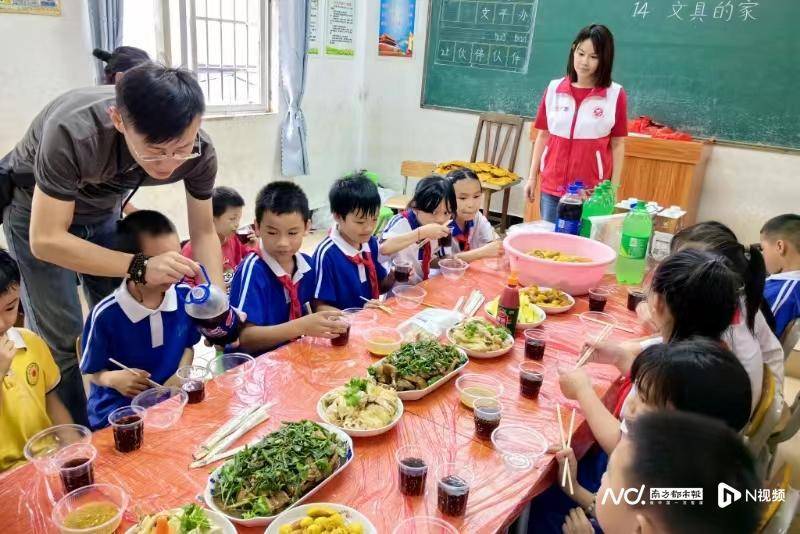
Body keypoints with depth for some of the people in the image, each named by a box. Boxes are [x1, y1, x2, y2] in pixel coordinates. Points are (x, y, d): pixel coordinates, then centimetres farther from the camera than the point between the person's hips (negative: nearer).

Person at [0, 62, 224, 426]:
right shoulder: (72, 132, -41)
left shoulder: (199, 153, -27)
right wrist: (140, 266, -45)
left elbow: (203, 232, -15)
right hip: (37, 209, -3)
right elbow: (45, 240, -35)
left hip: (102, 209, 4)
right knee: (61, 334, -6)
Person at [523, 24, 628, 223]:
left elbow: (617, 144, 0)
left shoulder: (615, 94, -4)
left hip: (593, 190, -2)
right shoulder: (554, 89, 3)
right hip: (552, 187, 3)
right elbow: (543, 135, 9)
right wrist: (532, 177, 9)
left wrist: (614, 188, -2)